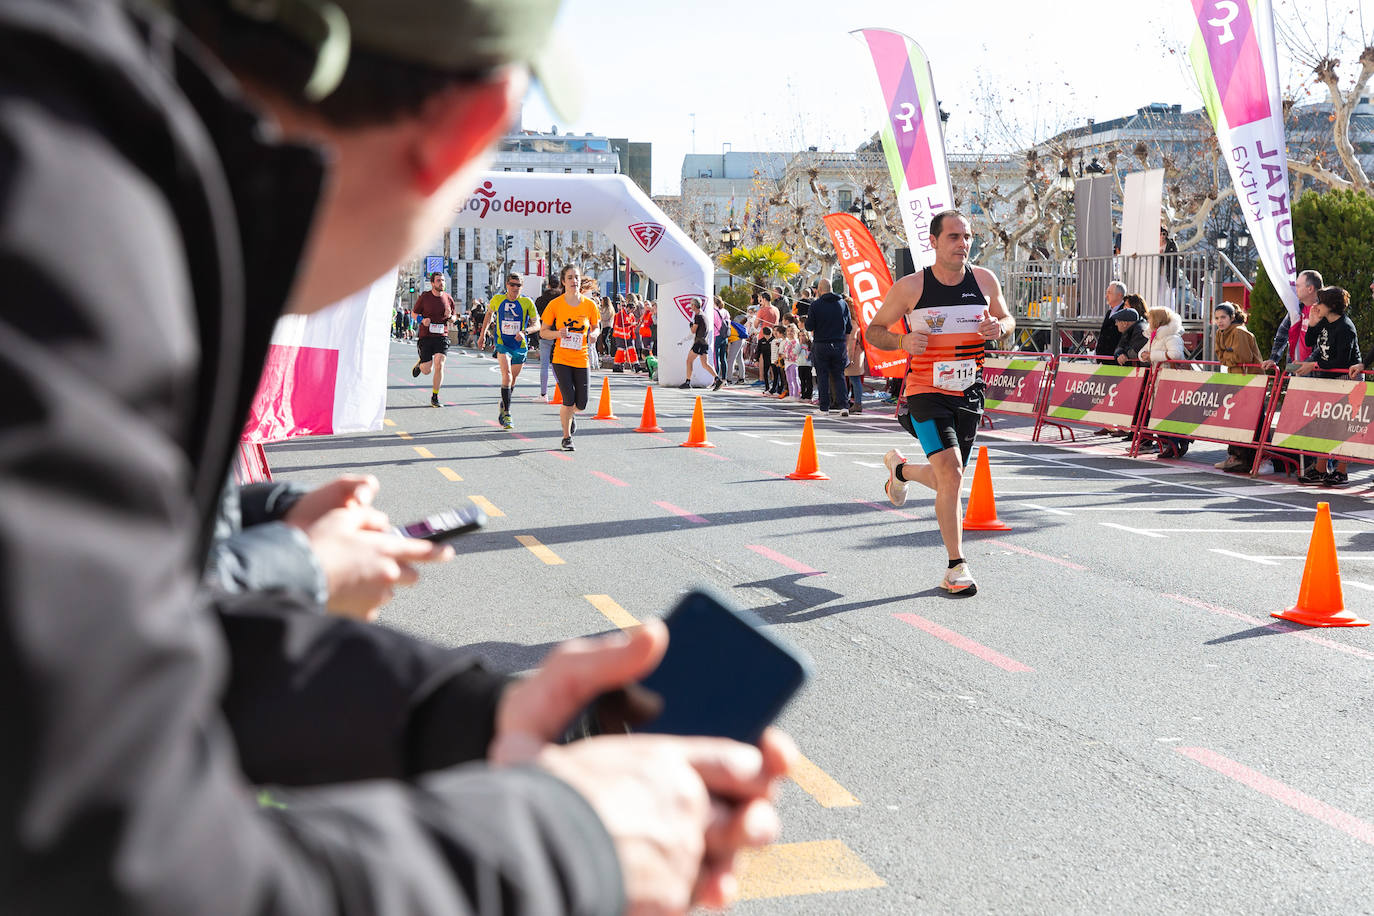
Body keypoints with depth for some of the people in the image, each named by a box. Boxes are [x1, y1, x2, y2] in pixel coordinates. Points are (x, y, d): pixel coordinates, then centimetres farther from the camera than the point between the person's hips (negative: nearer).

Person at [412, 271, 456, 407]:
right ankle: (419, 364, 38)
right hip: (426, 336, -1)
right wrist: (422, 320, -13)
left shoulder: (448, 298, 4)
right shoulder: (424, 296, -3)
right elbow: (414, 313, 7)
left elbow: (454, 317, 16)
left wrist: (450, 317, -8)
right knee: (427, 370, -1)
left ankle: (434, 398, -3)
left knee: (439, 365, -14)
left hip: (442, 336, 1)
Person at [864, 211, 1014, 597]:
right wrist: (902, 341, -19)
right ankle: (956, 566, -9)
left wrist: (999, 326, -8)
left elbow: (1007, 320, 16)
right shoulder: (910, 287, -9)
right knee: (951, 473, -20)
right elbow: (874, 329, 2)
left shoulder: (984, 280, 1)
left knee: (946, 481, 14)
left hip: (969, 394, 4)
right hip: (926, 393, -4)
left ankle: (900, 468, 48)